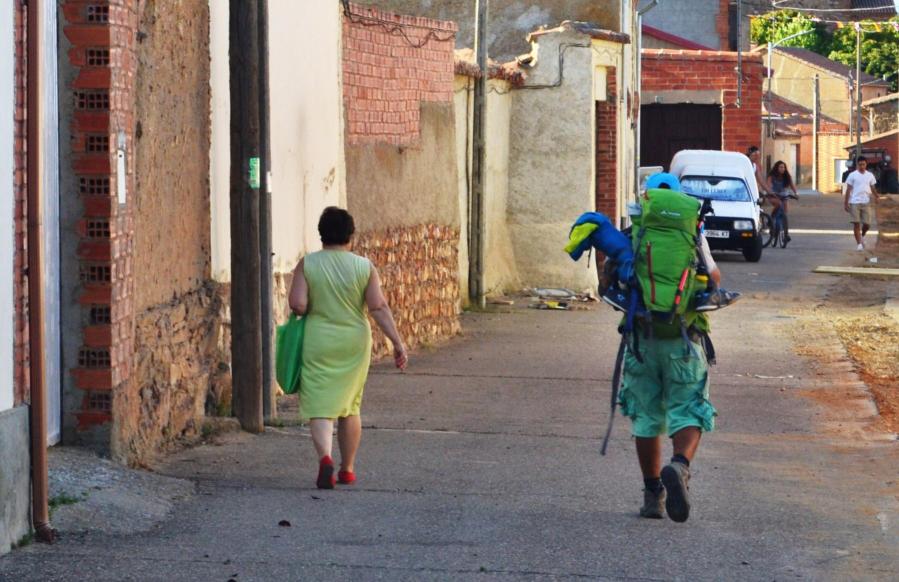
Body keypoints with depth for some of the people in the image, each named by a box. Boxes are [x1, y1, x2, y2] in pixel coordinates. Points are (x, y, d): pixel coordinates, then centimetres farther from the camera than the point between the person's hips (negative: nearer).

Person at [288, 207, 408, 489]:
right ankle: (347, 469, 24)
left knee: (320, 405, -2)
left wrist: (314, 310, 8)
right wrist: (398, 343, -7)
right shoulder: (365, 267, -3)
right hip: (355, 343, 2)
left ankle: (325, 457, -26)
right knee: (350, 407, 16)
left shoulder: (307, 264, -6)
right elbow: (379, 307, -9)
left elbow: (297, 305, -14)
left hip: (318, 343, -2)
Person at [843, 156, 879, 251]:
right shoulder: (852, 175, 1)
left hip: (866, 203, 2)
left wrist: (876, 199, 4)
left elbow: (873, 189, 15)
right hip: (854, 203, -2)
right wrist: (846, 203, -3)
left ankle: (862, 236, 30)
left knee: (867, 224, 0)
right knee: (856, 224, -5)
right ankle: (859, 244, 0)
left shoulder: (870, 176, 10)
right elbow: (848, 190, 1)